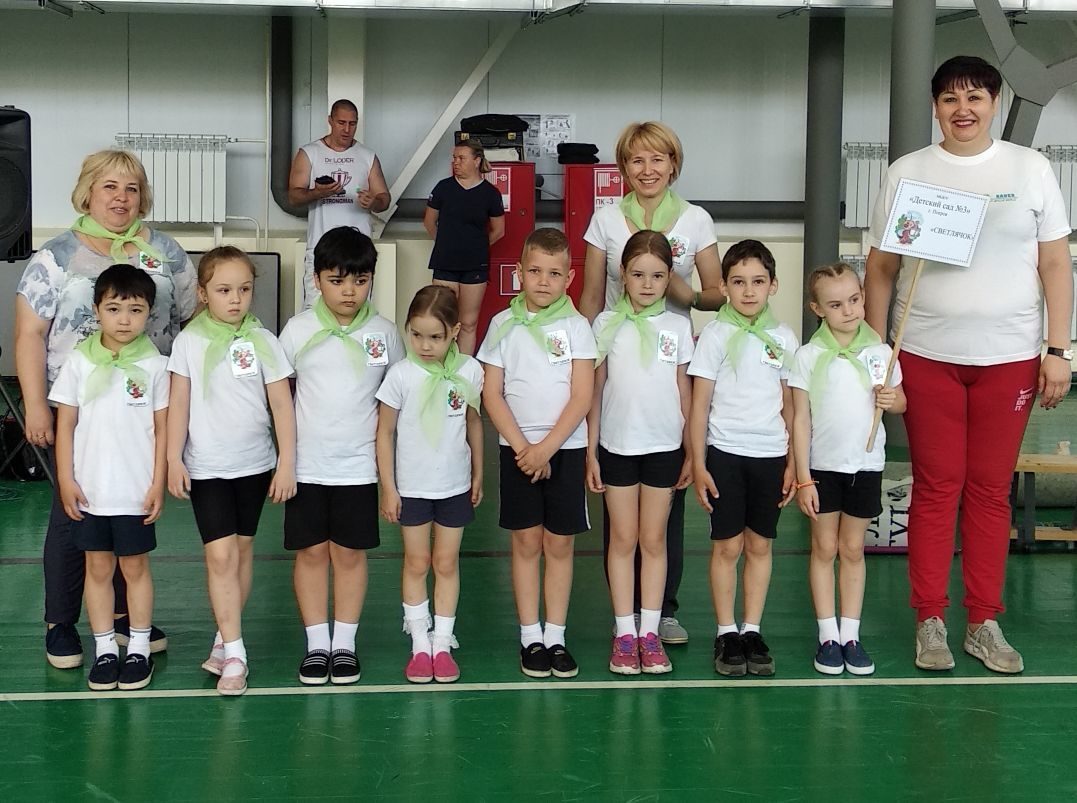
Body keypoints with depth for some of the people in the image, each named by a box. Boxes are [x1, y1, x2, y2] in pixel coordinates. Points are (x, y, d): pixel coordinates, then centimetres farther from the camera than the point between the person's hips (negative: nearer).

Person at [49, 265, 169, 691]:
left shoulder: (154, 365, -3)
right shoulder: (79, 363, 0)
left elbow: (161, 429, 0)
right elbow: (66, 425, 2)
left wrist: (158, 485, -4)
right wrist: (66, 480, -3)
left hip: (136, 492, -1)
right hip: (89, 491, 1)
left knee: (135, 567, 8)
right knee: (98, 568, 9)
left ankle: (139, 649, 17)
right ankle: (104, 650, 18)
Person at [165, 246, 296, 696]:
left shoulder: (263, 341, -3)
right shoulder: (190, 341, -3)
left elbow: (282, 405, -2)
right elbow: (179, 404, 1)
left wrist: (286, 465, -5)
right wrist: (174, 460, -3)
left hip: (254, 464, 2)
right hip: (206, 467, -1)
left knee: (243, 548, 11)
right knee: (220, 555, -9)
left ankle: (225, 638, 26)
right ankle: (234, 654, -4)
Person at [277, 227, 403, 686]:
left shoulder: (383, 333, -1)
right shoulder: (299, 330, -3)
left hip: (359, 465, 0)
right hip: (306, 464, 0)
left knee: (350, 553, 7)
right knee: (311, 552, 6)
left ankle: (344, 644, 18)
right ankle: (317, 645, 16)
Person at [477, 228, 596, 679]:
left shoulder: (576, 326, -1)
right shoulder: (503, 325, 1)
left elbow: (582, 397, -6)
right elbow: (492, 395, -1)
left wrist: (546, 447, -14)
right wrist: (522, 447, -10)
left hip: (565, 448, 0)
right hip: (517, 448, 1)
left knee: (559, 544, 4)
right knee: (526, 542, 4)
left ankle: (556, 637, 12)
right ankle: (530, 638, 11)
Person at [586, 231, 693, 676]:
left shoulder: (678, 327, 2)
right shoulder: (607, 324, 0)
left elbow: (685, 393, 7)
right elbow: (595, 392, 2)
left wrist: (691, 452, 5)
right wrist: (590, 452, 0)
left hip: (664, 447, 1)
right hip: (617, 445, -1)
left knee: (654, 540, 7)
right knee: (623, 539, 6)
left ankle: (650, 632, 13)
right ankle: (624, 633, 12)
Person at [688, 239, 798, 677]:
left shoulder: (783, 338, 5)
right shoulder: (715, 335, -3)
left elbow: (790, 406, 10)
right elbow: (699, 405, -2)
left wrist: (794, 462, 7)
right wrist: (698, 464, -6)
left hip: (771, 454, 3)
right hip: (725, 452, -2)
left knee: (760, 545, 8)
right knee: (727, 545, 2)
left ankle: (752, 631, 18)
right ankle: (726, 633, 12)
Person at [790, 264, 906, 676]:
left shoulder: (880, 352, -1)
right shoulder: (808, 356, -8)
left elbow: (900, 401, 13)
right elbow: (800, 419, -7)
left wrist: (892, 400, -12)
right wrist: (802, 478, -9)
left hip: (866, 466, 2)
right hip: (822, 467, -2)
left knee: (853, 550, 10)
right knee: (824, 549, 7)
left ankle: (850, 635, 17)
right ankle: (828, 636, 14)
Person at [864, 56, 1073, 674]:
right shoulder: (907, 173, 5)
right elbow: (881, 269, 5)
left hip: (1010, 357, 1)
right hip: (928, 357, 0)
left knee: (991, 491, 6)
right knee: (936, 489, 3)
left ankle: (985, 624, 15)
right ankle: (931, 623, 11)